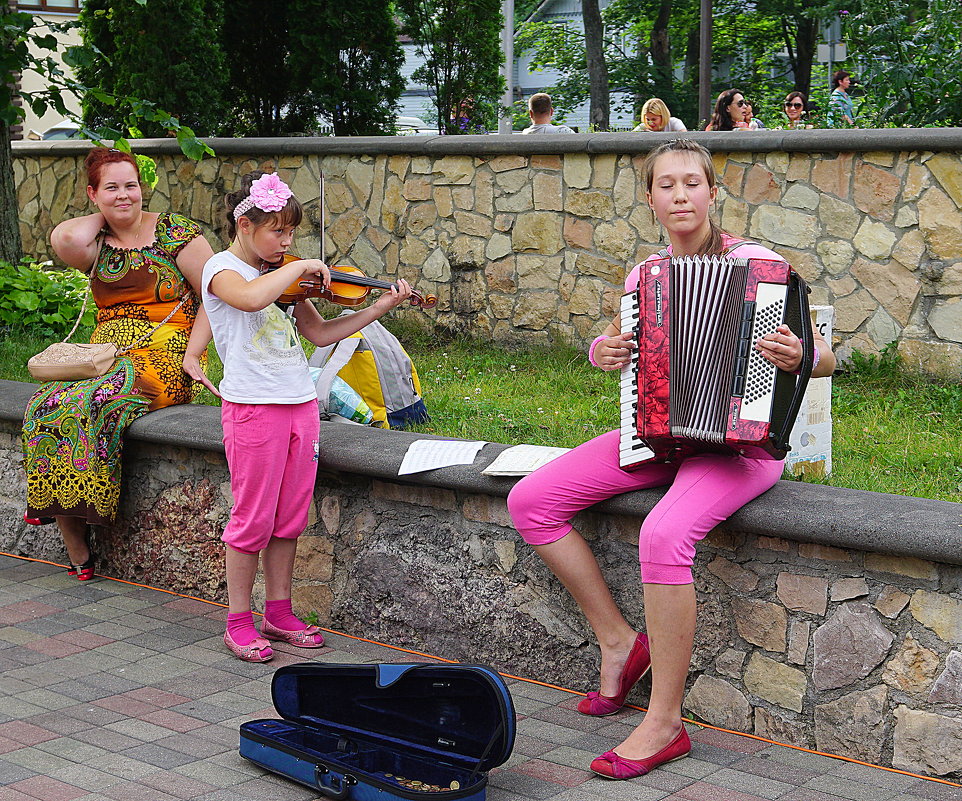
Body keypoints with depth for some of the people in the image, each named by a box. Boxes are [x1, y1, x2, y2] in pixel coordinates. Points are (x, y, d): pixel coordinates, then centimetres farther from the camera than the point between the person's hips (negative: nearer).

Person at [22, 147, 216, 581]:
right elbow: (65, 239, -12)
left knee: (95, 403, -34)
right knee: (46, 406, -24)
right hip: (104, 355, 4)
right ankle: (77, 551, -19)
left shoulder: (175, 231, 4)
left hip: (163, 355, -4)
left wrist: (192, 353, -8)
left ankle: (88, 507, -16)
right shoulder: (96, 244, 13)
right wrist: (105, 217, 7)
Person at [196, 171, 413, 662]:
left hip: (300, 404, 7)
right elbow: (252, 298, -31)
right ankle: (238, 622, 11)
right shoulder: (222, 268, -7)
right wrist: (301, 267, -19)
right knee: (253, 518, -1)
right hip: (253, 406, -7)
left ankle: (279, 612, 23)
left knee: (289, 516, 11)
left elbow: (319, 333, 15)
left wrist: (380, 307, 9)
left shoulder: (283, 276, 15)